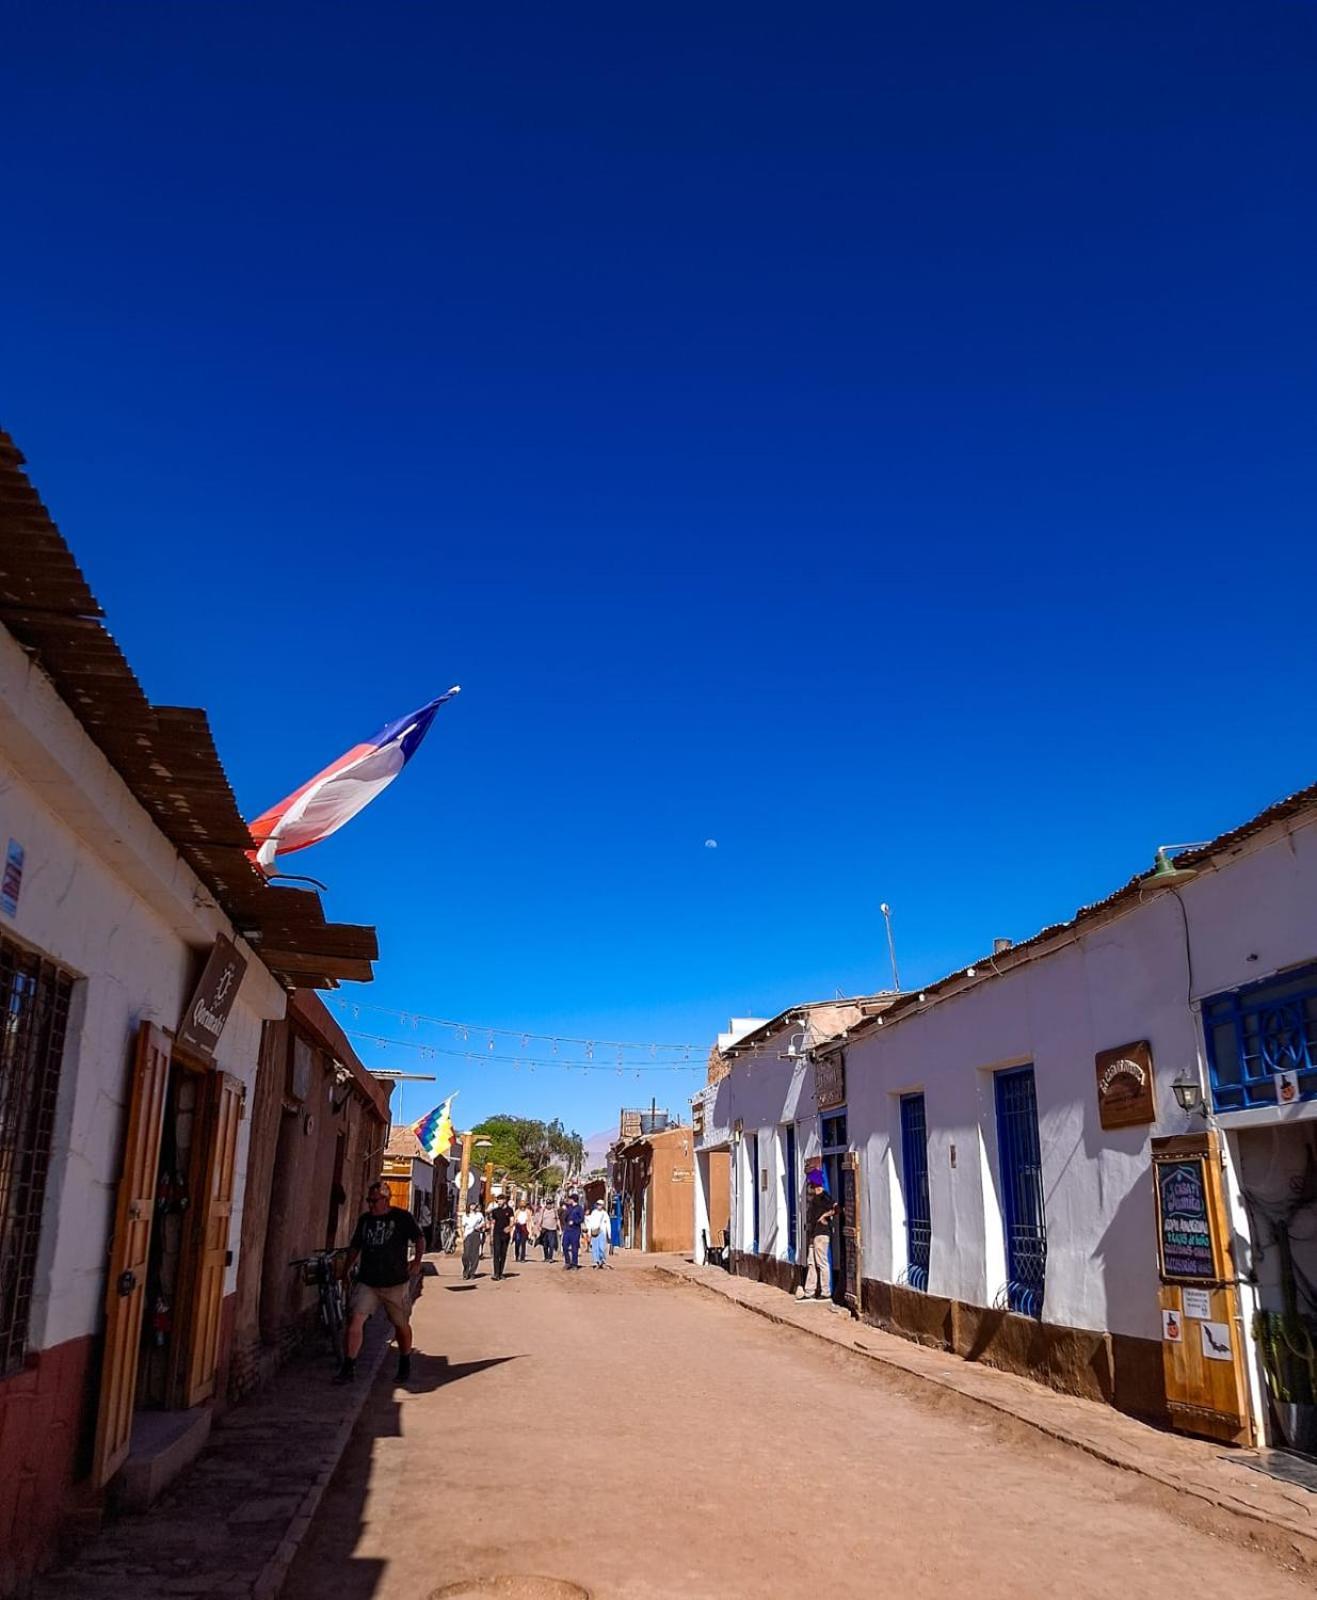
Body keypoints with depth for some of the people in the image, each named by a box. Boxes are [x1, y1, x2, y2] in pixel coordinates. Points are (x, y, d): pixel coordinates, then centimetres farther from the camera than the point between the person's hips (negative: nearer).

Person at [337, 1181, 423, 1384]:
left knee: (401, 1325, 10)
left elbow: (419, 1239, -2)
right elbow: (355, 1246, 20)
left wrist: (417, 1260, -17)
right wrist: (347, 1268, 12)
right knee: (355, 1321, -12)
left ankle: (405, 1365, 32)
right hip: (367, 1282, 3)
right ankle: (348, 1369, -3)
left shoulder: (402, 1217, -5)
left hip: (396, 1283, -3)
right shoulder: (364, 1219, 8)